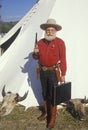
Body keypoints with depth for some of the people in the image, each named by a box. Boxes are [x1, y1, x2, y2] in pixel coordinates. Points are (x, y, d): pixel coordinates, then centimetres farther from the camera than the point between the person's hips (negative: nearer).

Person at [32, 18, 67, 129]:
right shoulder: (40, 42, 3)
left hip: (53, 72, -5)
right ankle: (46, 112, 35)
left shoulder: (60, 42, -11)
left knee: (53, 95, 0)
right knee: (45, 93, 17)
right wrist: (35, 53, -13)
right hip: (42, 71, 5)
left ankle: (53, 117, 14)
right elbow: (36, 57, 10)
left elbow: (63, 59, -11)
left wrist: (63, 74, -12)